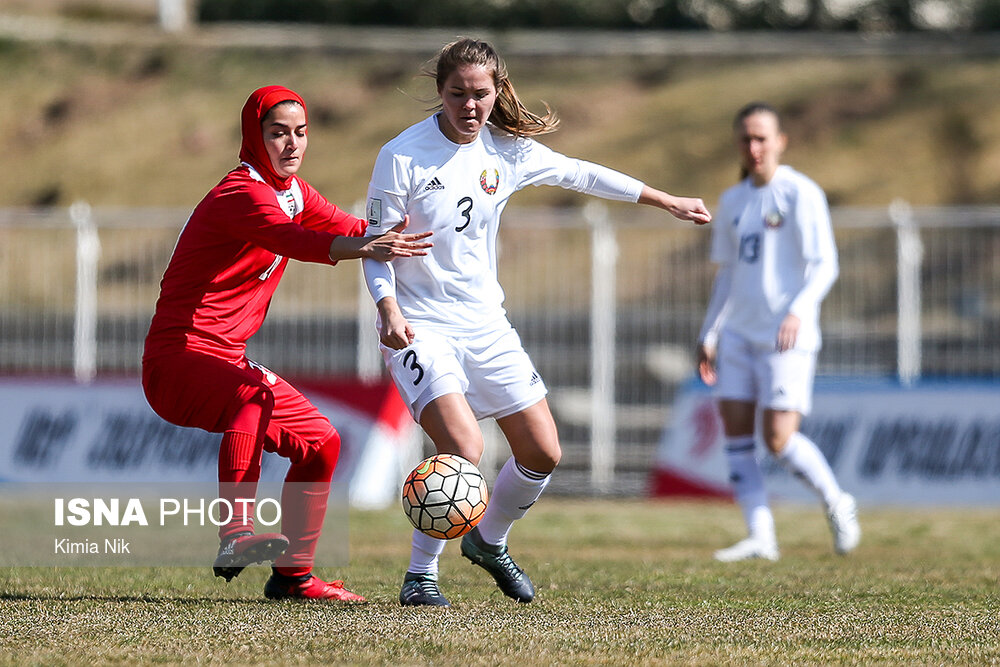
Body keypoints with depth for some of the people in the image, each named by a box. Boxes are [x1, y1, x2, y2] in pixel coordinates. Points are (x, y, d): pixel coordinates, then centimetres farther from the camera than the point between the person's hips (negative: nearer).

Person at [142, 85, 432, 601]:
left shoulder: (293, 191, 12)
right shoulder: (242, 193, -19)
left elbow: (351, 229, 22)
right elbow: (292, 239, -38)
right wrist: (363, 248, -54)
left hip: (227, 360, 10)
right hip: (178, 360, -10)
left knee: (320, 442, 12)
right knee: (257, 394, -37)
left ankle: (292, 575, 22)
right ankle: (236, 534, -45)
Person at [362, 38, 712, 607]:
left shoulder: (507, 149, 0)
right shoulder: (403, 156, -14)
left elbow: (580, 174, 15)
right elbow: (377, 245, -8)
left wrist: (668, 202, 20)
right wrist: (389, 310, -25)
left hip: (486, 324, 6)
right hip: (420, 326, -6)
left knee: (543, 454, 5)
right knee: (464, 450, -25)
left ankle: (489, 542, 34)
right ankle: (421, 575, -6)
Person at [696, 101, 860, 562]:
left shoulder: (801, 194, -6)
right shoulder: (732, 202, 14)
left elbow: (824, 266, -11)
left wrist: (798, 311, -26)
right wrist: (709, 335, 19)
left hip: (787, 338, -6)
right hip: (739, 334, 6)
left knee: (778, 439, -12)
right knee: (736, 434, -3)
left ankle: (837, 504, 12)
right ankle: (760, 537, -1)